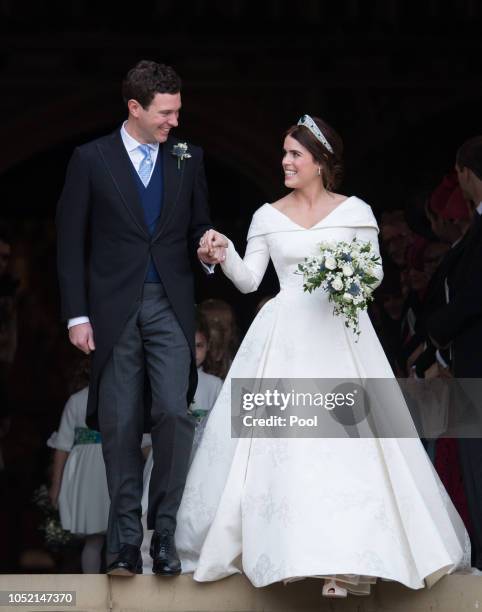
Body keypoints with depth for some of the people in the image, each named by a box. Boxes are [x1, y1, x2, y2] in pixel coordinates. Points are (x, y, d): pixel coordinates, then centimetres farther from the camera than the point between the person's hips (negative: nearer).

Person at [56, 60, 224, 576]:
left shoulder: (188, 159, 8)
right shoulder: (91, 159, 0)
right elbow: (71, 242, 1)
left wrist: (207, 253, -8)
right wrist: (77, 315, -4)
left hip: (170, 306, 1)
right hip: (114, 310, -1)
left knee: (173, 413, -11)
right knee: (120, 427, 2)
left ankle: (164, 533, 1)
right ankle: (126, 539, 10)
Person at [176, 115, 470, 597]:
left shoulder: (355, 211, 4)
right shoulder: (268, 216, 8)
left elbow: (375, 270, 6)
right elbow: (248, 280, 6)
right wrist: (225, 253, -12)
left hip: (340, 336, -2)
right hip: (284, 337, 2)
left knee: (344, 440, -8)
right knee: (282, 443, -4)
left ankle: (348, 556, -9)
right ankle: (291, 547, 3)